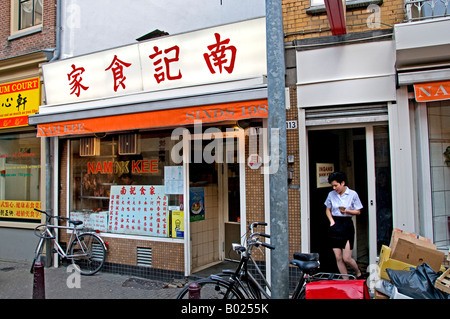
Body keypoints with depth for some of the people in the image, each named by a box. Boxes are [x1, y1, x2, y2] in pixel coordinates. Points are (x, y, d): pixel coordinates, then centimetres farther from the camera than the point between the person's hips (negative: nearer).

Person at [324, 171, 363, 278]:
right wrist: (331, 220, -2)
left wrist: (347, 211, -16)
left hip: (347, 225, -3)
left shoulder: (353, 194, -4)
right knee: (338, 258, 4)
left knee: (346, 258, -4)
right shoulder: (331, 194, 5)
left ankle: (358, 273, 27)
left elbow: (358, 212, 2)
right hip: (335, 226, 3)